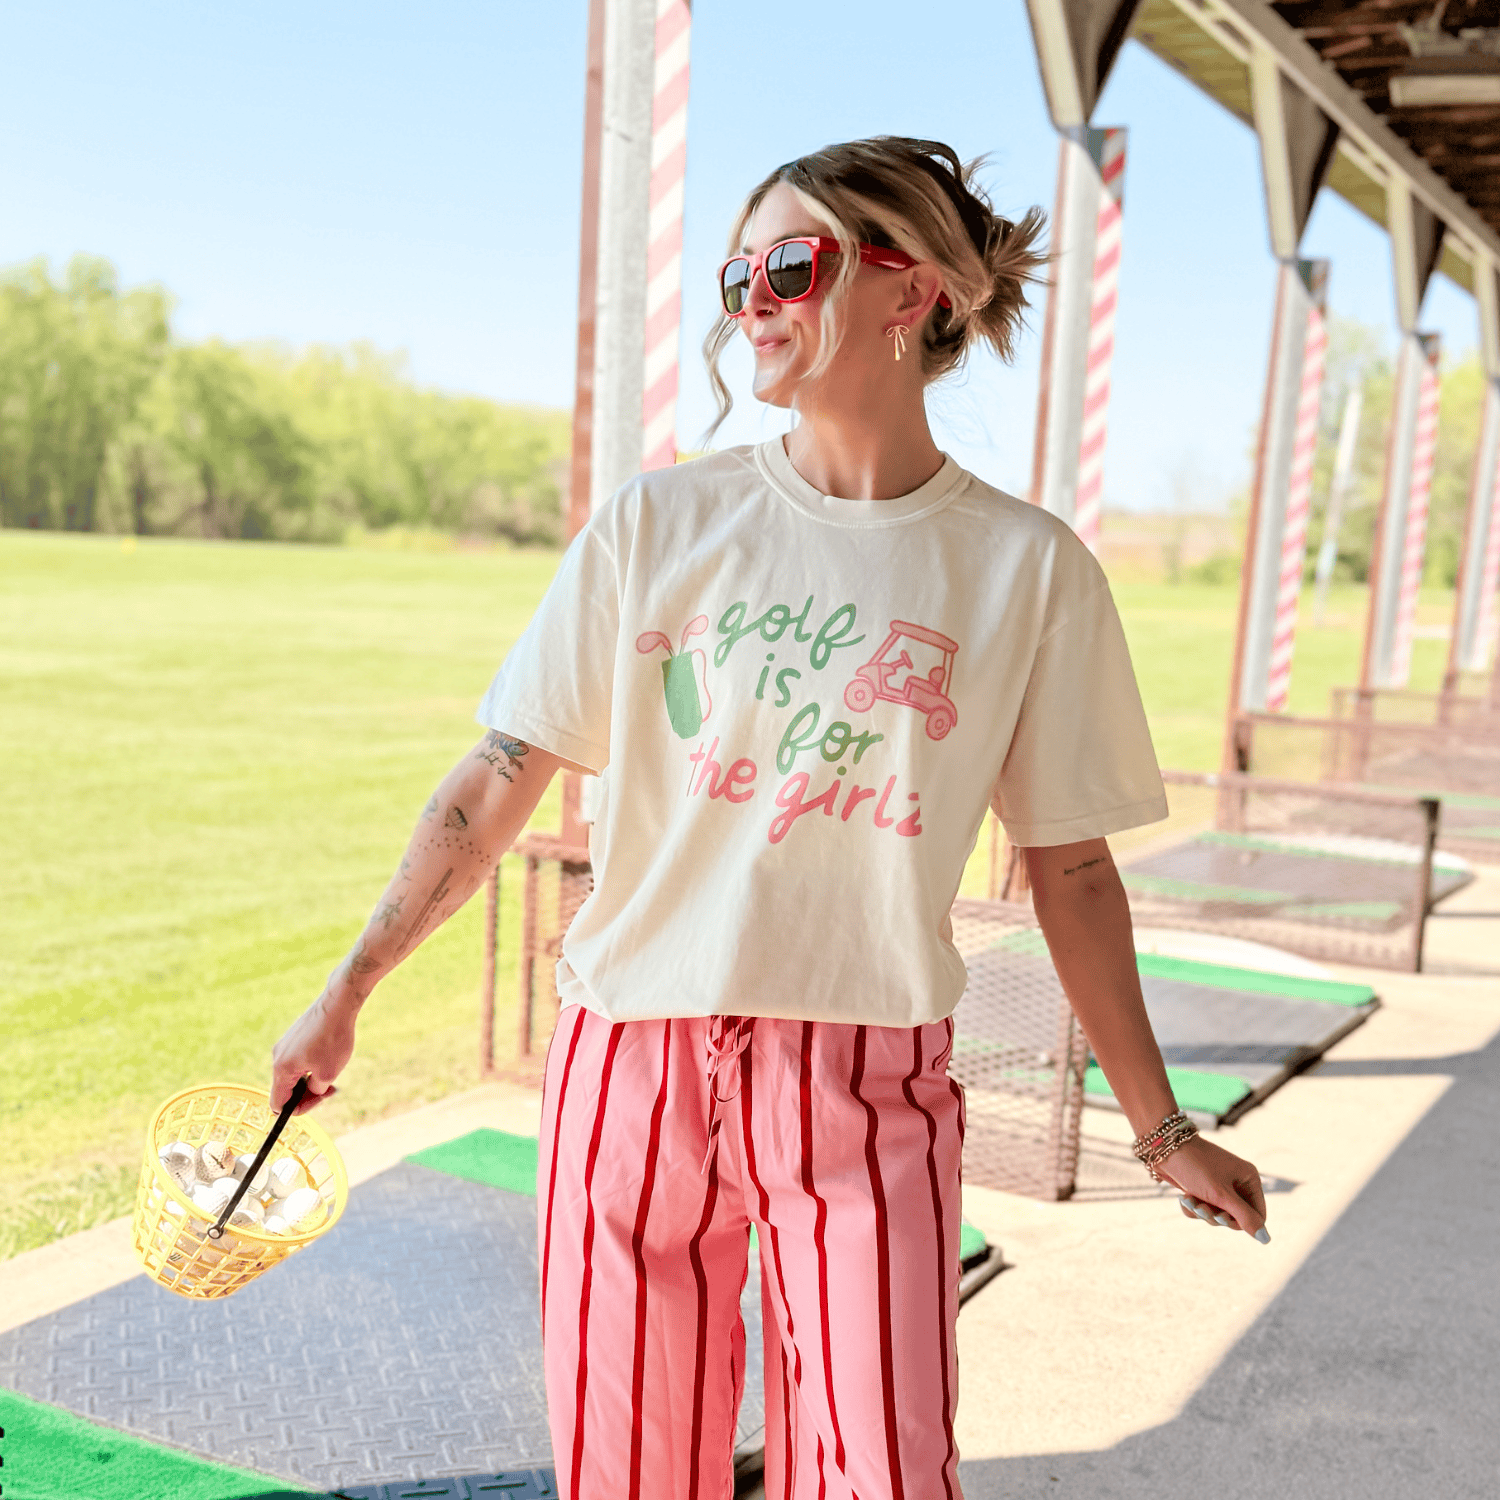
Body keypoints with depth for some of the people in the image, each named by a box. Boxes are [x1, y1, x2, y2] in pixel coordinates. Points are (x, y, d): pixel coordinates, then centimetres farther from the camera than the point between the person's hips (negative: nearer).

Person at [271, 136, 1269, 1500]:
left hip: (872, 1089, 0)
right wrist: (347, 993, 6)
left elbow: (1071, 865, 5)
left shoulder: (1029, 565, -1)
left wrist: (1160, 1127, 10)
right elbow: (501, 778, 4)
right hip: (633, 1065, 1)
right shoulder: (657, 524, 0)